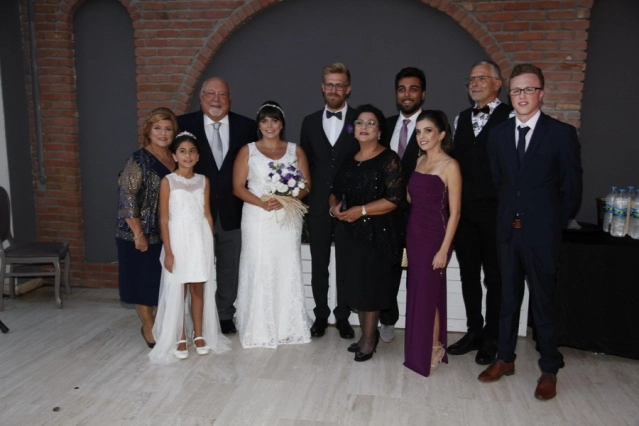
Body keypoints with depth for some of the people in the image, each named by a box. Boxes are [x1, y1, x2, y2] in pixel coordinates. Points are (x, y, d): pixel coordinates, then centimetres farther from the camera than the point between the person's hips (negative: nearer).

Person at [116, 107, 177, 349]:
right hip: (143, 234, -5)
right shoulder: (138, 161, -12)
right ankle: (149, 328, 24)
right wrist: (139, 235, -18)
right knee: (144, 282, 7)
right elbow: (127, 199, -17)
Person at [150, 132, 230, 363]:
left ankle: (199, 334, 24)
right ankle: (179, 338, 18)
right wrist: (168, 251, -11)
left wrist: (210, 245, 6)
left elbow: (208, 215, 8)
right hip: (178, 241, -3)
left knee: (199, 289, 10)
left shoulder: (203, 181, 4)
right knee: (177, 290, 5)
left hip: (200, 240, 3)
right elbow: (164, 219, -7)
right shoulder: (168, 182, -5)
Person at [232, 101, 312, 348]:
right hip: (258, 219, -1)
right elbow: (238, 187, 0)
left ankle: (288, 327, 15)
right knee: (259, 270, -1)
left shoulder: (296, 150, 9)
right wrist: (262, 203, -16)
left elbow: (306, 186, 4)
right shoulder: (247, 151, 5)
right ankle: (259, 329, 10)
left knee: (287, 270, 3)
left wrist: (285, 199, -14)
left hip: (288, 218, 1)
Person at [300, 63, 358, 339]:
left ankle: (343, 317, 24)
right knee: (318, 264, 10)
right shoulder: (310, 122, 8)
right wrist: (304, 197, 2)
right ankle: (320, 315, 25)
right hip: (317, 205, 2)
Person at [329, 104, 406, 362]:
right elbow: (335, 190, 18)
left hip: (376, 234, -6)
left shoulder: (389, 159, -8)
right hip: (348, 232, 6)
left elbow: (395, 199, -16)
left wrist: (361, 210, -20)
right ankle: (367, 333, 27)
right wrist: (334, 206, -4)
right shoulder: (348, 159, 12)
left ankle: (369, 338, 19)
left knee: (370, 285, 2)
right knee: (354, 284, 10)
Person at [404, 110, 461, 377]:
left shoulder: (450, 166, -13)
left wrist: (444, 249, -16)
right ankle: (419, 348, 30)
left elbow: (454, 213, -14)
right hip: (414, 234, 7)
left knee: (428, 294, 3)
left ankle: (432, 352, 22)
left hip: (434, 236, -7)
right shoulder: (419, 161, 8)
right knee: (416, 292, 14)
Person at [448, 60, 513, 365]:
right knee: (468, 274, 14)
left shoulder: (511, 117, -8)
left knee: (494, 277, 8)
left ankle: (491, 338, 23)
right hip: (463, 210, 6)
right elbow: (456, 159, 12)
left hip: (495, 211, -5)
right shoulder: (462, 118, 12)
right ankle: (474, 331, 29)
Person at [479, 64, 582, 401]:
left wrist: (553, 224, -1)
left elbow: (572, 188, -3)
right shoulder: (498, 134, 6)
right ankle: (505, 359, 28)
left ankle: (549, 370, 22)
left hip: (541, 234, -3)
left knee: (544, 302, 7)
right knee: (508, 298, 14)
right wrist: (509, 217, 5)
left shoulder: (561, 133, -5)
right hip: (508, 230, 4)